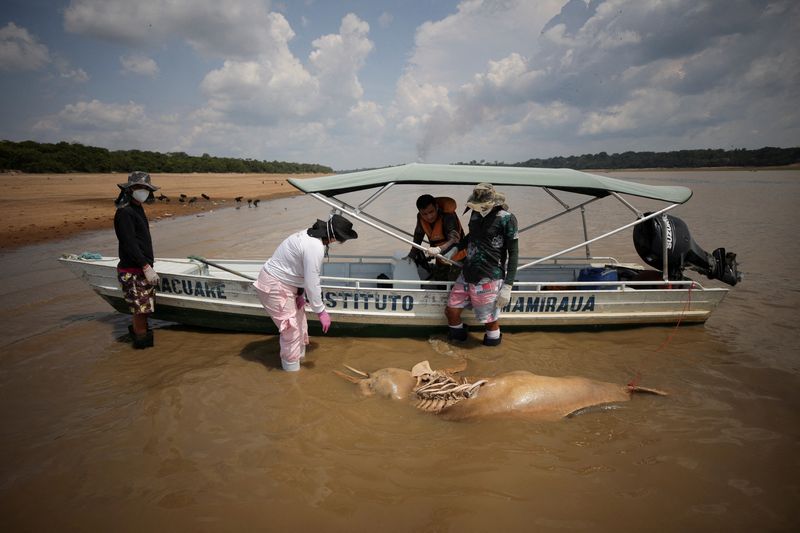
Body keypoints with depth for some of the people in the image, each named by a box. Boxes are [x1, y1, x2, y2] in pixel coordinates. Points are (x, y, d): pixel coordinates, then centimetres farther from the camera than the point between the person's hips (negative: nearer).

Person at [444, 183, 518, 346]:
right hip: (467, 274, 6)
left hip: (488, 278, -6)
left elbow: (513, 253, -10)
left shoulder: (506, 219, -11)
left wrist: (508, 286, -14)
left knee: (490, 320, 3)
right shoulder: (476, 213, 7)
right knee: (451, 311, 11)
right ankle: (457, 338, 37)